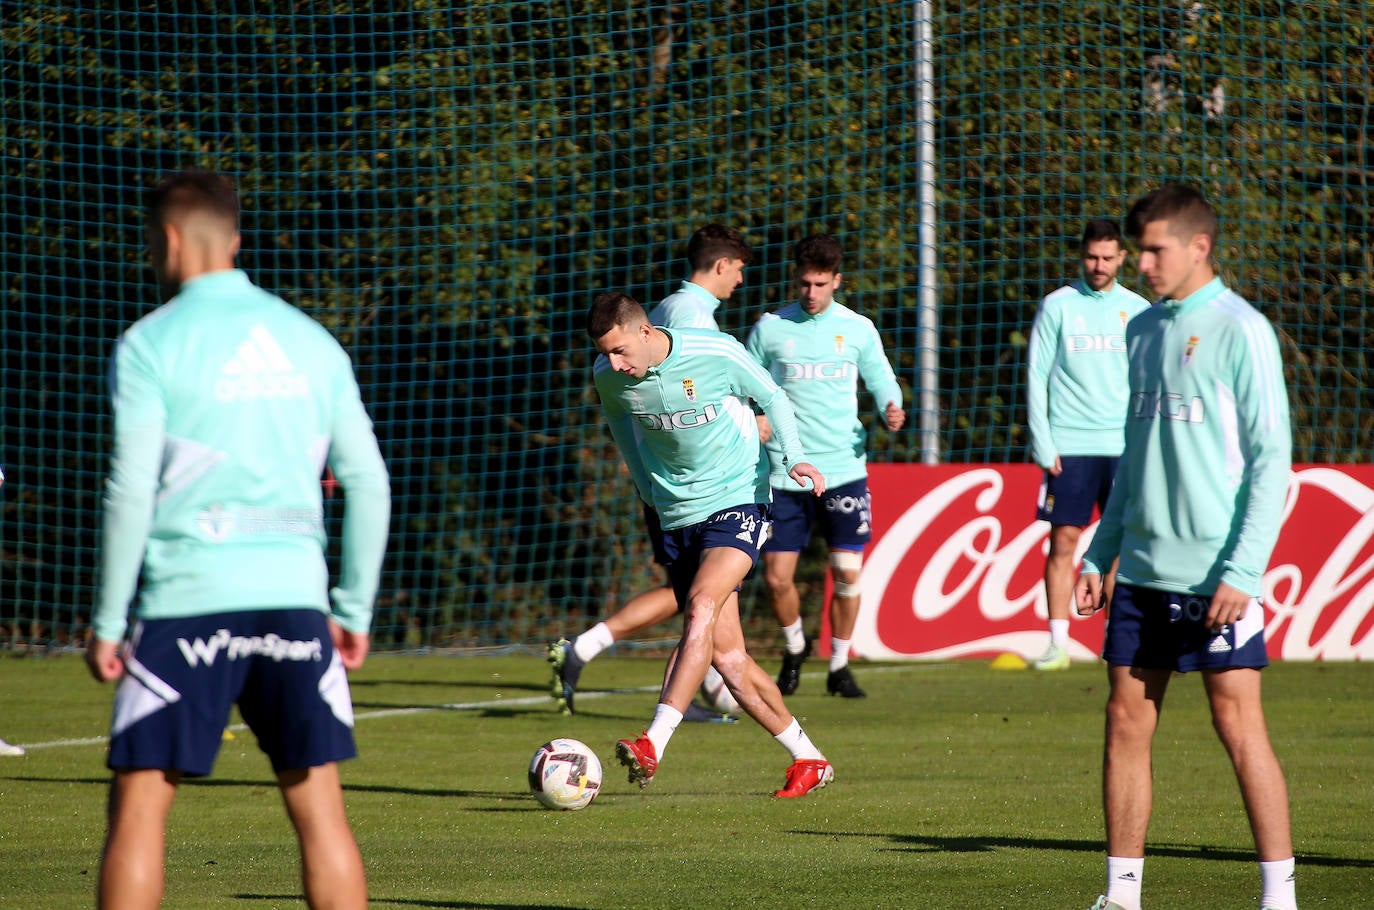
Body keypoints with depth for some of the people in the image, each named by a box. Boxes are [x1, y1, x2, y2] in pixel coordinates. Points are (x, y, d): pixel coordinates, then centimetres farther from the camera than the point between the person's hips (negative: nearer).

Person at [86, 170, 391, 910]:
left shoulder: (152, 344, -2)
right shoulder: (311, 342, 12)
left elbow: (131, 493, -7)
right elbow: (368, 482, 10)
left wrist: (107, 621, -3)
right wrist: (355, 610, 15)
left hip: (187, 600, -4)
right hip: (294, 598, 4)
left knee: (139, 805, 1)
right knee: (318, 807, 6)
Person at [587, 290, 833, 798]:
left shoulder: (716, 353, -16)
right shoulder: (609, 378, -5)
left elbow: (770, 397, 0)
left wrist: (793, 455, -14)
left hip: (737, 502, -5)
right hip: (678, 517, 5)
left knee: (701, 609, -28)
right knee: (726, 655, -1)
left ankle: (653, 745, -35)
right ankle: (809, 760, 13)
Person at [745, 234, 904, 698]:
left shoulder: (858, 329, 3)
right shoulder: (769, 328, 2)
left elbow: (881, 380, 11)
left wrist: (892, 409, -11)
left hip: (844, 467, 0)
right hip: (786, 471, 0)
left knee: (847, 573, -3)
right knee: (776, 577, -1)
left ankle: (839, 665, 15)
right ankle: (794, 647, 28)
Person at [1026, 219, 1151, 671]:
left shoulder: (1137, 311, 8)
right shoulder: (1058, 306, 2)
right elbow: (1037, 377, 1)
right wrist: (1043, 445, -6)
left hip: (1123, 447, 2)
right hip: (1069, 446, -2)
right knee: (1063, 541, -3)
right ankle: (1058, 644, 0)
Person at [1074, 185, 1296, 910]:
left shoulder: (1240, 331, -8)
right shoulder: (1142, 331, 13)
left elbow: (1271, 457, -10)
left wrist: (1241, 570, -16)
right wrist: (1098, 556, 15)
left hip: (1215, 573, -7)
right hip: (1144, 570, 7)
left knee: (1238, 724, -6)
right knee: (1126, 723, 5)